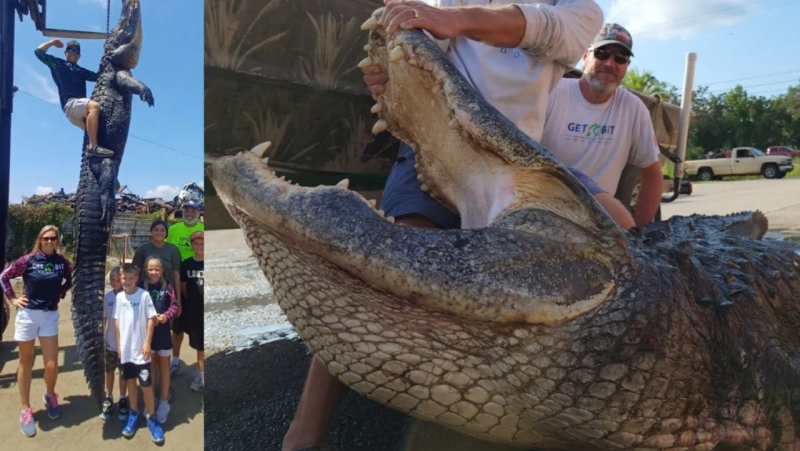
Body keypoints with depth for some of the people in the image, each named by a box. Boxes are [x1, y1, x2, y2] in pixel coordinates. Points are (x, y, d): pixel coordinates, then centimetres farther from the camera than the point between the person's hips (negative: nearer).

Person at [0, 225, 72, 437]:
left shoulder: (62, 262, -1)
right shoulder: (28, 260, -9)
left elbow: (70, 280, 17)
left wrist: (60, 293, 4)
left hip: (50, 316, 2)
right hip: (27, 314, -2)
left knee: (52, 366, 1)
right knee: (26, 363, 10)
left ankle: (50, 395, 32)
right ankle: (26, 410, 22)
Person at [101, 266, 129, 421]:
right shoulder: (107, 297, -4)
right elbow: (103, 319, 4)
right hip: (110, 342, 3)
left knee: (124, 372, 11)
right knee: (109, 371, 16)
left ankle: (123, 400, 26)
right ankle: (109, 399, 32)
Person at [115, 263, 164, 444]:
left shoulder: (144, 295, -10)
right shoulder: (119, 297, 2)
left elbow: (151, 319, -9)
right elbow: (117, 321, 9)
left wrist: (147, 343, -12)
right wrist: (119, 344, 8)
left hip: (140, 349, -4)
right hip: (125, 349, 4)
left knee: (146, 385, -1)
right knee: (130, 381, 16)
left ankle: (152, 418, 11)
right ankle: (133, 414, 30)